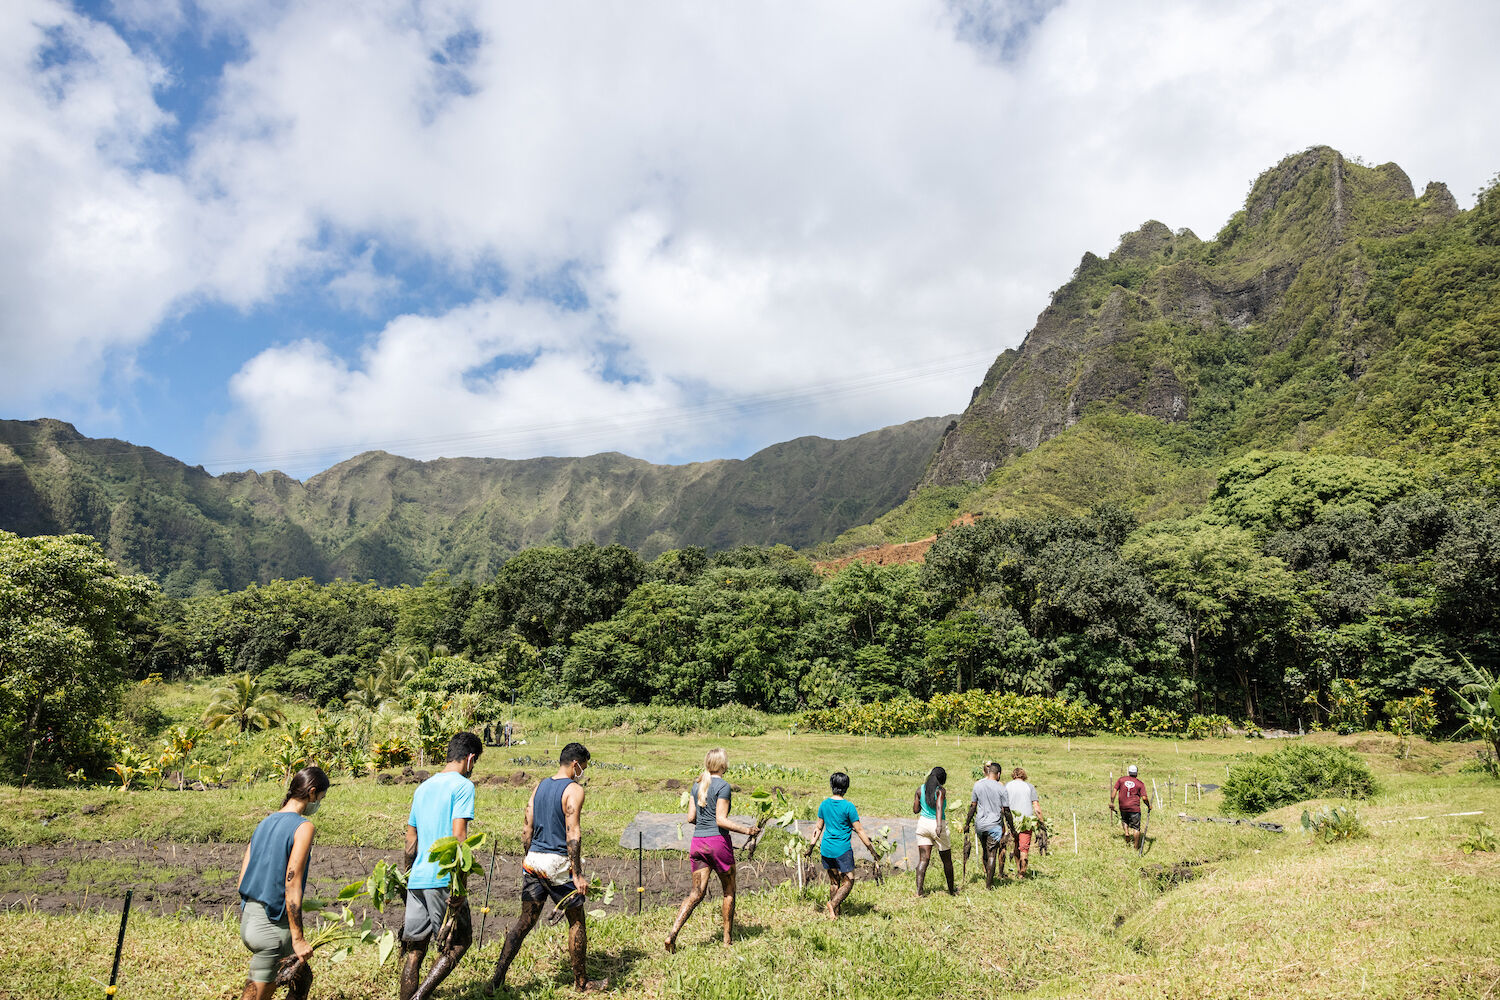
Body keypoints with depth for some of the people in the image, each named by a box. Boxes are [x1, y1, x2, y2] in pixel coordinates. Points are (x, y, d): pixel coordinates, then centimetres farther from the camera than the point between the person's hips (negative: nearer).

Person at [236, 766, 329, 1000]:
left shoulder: (264, 823, 11)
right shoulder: (303, 827, -13)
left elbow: (243, 878, 12)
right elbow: (292, 885, -18)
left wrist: (245, 919, 22)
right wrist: (298, 938, -16)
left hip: (248, 919, 9)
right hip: (272, 926, -8)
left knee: (302, 977, 21)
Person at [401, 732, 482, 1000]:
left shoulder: (423, 787, 15)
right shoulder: (463, 786, -7)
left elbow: (410, 839, 19)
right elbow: (458, 836, -16)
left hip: (416, 878, 7)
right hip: (442, 879, -7)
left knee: (415, 951, 11)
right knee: (458, 942, 7)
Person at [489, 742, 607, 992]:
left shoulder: (540, 786, 10)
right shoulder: (574, 789, -12)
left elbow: (527, 828, 12)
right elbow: (573, 833, -17)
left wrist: (528, 860, 20)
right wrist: (577, 875, -16)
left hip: (534, 860, 6)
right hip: (559, 863, -6)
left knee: (525, 920, 12)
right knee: (576, 921, 9)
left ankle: (498, 978, 6)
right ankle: (581, 981, 19)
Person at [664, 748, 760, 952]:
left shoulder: (697, 785, 10)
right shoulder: (723, 786, -11)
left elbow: (690, 818, 10)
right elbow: (721, 820, -15)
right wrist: (746, 830, -9)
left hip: (698, 842, 6)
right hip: (718, 840, -6)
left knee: (697, 893, 6)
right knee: (729, 891, 12)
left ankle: (672, 935, -9)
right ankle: (727, 939, 17)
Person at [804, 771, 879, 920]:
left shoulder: (824, 804, 2)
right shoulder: (848, 806, -13)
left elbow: (819, 828, 10)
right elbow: (859, 830, -10)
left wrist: (811, 845, 23)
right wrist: (871, 849, -2)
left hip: (826, 848, 5)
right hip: (842, 849, -5)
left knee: (834, 882, 17)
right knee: (848, 882, 5)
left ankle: (834, 912, 18)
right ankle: (833, 904, -14)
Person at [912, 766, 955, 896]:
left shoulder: (920, 789, 3)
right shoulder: (941, 790, -10)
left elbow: (915, 810, 5)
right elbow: (939, 807, -26)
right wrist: (939, 825, -35)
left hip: (923, 823, 4)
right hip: (937, 824, -4)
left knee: (923, 859, 3)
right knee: (947, 860, 13)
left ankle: (919, 890, -10)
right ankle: (951, 890, 23)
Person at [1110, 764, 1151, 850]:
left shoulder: (1121, 779, 4)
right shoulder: (1140, 783, -2)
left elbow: (1114, 790, -1)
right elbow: (1144, 798, -8)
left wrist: (1112, 802, 5)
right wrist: (1149, 806, 10)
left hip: (1123, 807, 3)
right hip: (1134, 808, -3)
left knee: (1124, 820, 30)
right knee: (1136, 828, 8)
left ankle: (1126, 833, 6)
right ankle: (1136, 847, 11)